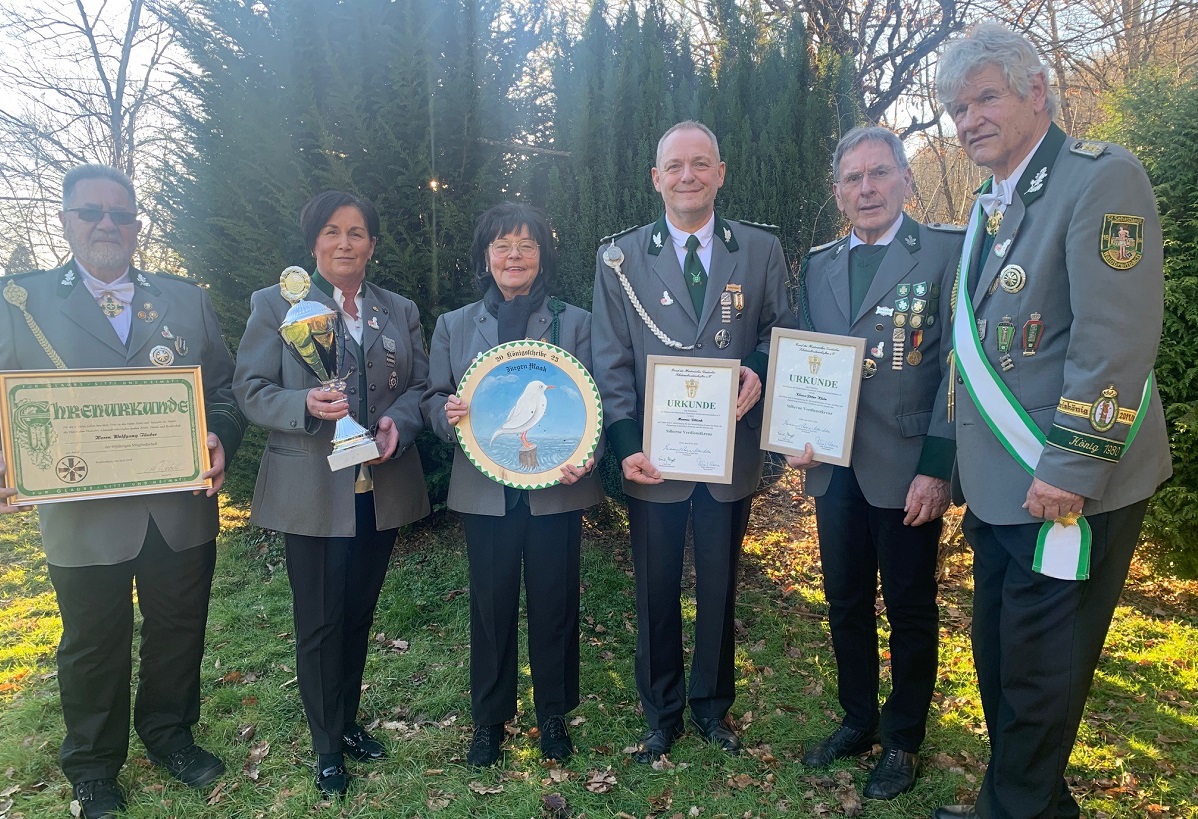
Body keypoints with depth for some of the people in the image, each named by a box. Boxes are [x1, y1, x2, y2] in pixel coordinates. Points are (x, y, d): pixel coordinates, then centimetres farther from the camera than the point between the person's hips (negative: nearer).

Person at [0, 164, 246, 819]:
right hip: (83, 514, -2)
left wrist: (220, 437, -13)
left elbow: (223, 387, 6)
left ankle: (169, 735, 41)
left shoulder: (186, 300, 7)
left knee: (179, 635, 17)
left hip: (182, 508, 2)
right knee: (93, 648, 15)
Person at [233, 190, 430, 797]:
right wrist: (307, 404, -23)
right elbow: (250, 389, -4)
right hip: (312, 491, -3)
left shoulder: (401, 311, 11)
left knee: (359, 614, 16)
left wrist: (398, 422, -12)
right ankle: (327, 745, 25)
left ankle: (349, 721, 37)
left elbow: (420, 384, 9)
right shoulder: (276, 304, 1)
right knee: (319, 622, 5)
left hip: (382, 489, 4)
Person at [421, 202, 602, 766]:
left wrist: (584, 457, -16)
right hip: (485, 492, 1)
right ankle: (488, 719, 30)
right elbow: (434, 399, 8)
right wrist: (448, 414, -16)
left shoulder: (576, 323, 2)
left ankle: (554, 714, 31)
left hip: (556, 490, -1)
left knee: (554, 603, 10)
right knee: (491, 606, 10)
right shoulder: (454, 325, 7)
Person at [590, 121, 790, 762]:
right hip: (653, 456, 0)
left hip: (731, 453, 1)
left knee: (719, 587, 15)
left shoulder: (760, 250, 2)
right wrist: (626, 444, -12)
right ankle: (661, 714, 34)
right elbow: (611, 361, -3)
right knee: (656, 591, 12)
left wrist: (759, 371, -15)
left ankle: (713, 706, 37)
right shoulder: (621, 258, 0)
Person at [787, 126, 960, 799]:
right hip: (834, 467, 5)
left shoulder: (947, 250, -6)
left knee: (910, 609, 10)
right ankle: (858, 722, 36)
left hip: (908, 469, -4)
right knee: (846, 602, 16)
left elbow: (958, 367, -10)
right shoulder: (818, 265, 11)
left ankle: (904, 740, 30)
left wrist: (936, 467, -15)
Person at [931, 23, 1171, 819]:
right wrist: (955, 463, 14)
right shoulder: (992, 206, 13)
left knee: (1037, 673, 5)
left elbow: (1118, 339, -21)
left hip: (1067, 488, -8)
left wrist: (1068, 469, -22)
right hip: (1001, 486, 8)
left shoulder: (1102, 177, -12)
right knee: (999, 661, 19)